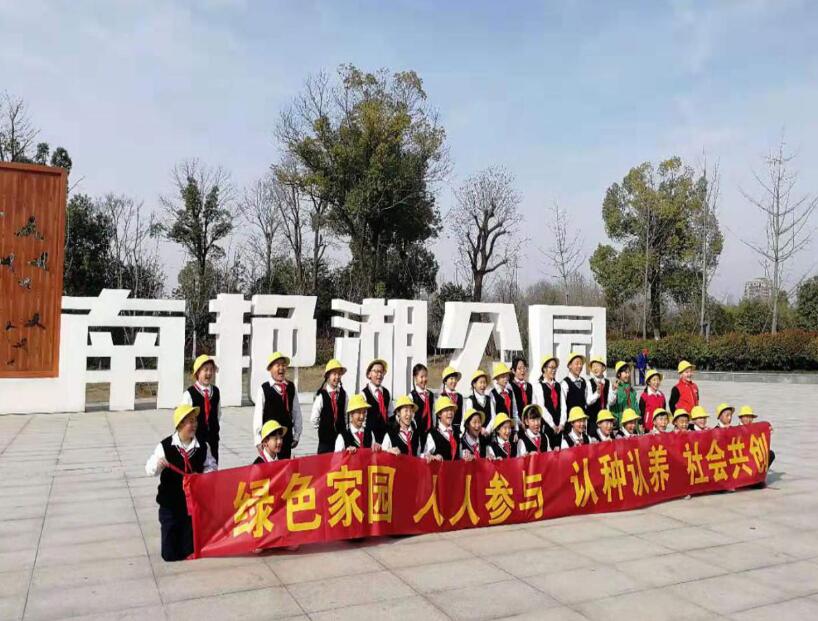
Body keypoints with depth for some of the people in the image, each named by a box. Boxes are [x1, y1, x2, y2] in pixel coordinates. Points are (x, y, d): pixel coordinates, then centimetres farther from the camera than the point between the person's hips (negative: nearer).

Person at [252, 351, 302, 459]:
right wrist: (258, 440, -5)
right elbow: (258, 415, -5)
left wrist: (297, 435, 10)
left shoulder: (291, 387, 4)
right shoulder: (264, 389, -7)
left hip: (287, 436, 4)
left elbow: (296, 411, 9)